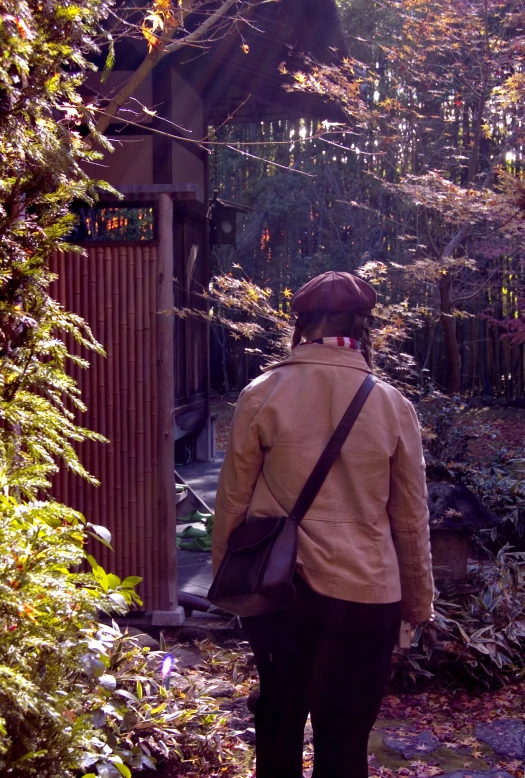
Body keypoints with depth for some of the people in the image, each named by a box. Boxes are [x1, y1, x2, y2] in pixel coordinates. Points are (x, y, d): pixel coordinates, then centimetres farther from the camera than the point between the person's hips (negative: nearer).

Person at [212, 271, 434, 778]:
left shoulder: (261, 395, -6)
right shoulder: (392, 406, -6)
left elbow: (232, 499, -1)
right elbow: (411, 518, 1)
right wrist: (418, 600, 13)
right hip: (363, 593, -1)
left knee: (277, 720, 21)